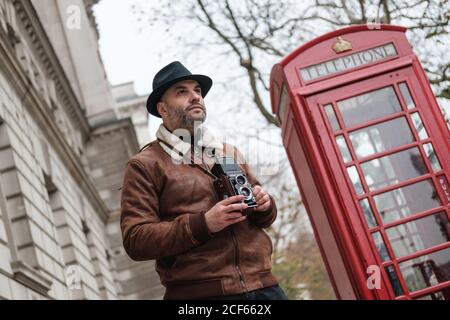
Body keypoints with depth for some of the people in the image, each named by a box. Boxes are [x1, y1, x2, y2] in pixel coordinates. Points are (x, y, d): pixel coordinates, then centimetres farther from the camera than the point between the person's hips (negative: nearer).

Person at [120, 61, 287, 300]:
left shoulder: (230, 153, 18)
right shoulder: (144, 165, 2)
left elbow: (264, 217, 25)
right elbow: (135, 241, -7)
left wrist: (264, 205, 1)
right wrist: (204, 224, -18)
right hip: (198, 291, -4)